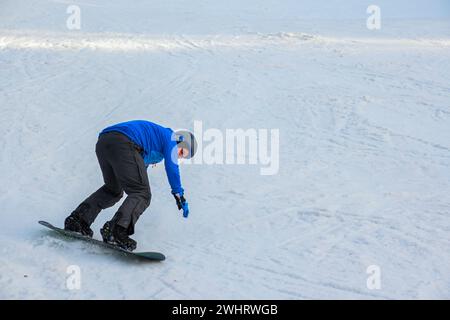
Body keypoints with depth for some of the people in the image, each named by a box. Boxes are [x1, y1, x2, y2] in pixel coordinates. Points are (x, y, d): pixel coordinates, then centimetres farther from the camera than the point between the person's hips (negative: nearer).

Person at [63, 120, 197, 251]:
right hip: (123, 144, -9)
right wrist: (179, 196, 1)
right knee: (142, 193, -7)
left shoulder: (153, 134, 40)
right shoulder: (170, 137, 15)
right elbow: (171, 166, 0)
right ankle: (117, 230, -25)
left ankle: (77, 220, 16)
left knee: (113, 190, 26)